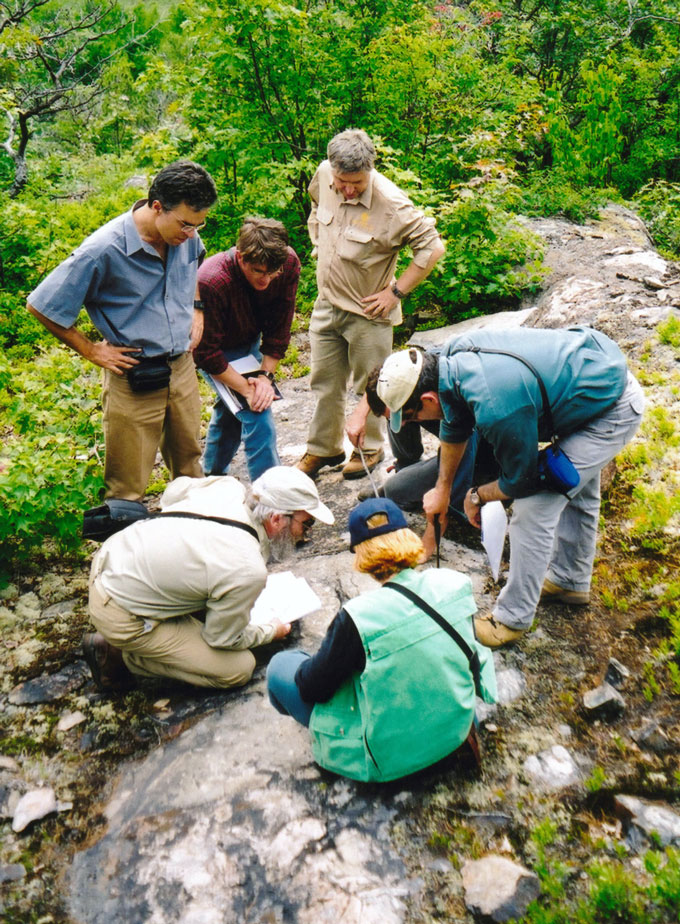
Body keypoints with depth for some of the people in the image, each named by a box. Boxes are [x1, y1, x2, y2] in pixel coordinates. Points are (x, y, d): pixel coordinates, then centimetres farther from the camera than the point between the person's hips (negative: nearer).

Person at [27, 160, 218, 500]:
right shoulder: (104, 250, -23)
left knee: (189, 465, 22)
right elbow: (41, 306, -13)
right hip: (134, 380, -5)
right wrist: (91, 350, -9)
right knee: (127, 491, 7)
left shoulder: (186, 234, -5)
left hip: (183, 368, 6)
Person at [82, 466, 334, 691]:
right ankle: (118, 655, 3)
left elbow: (173, 489, 13)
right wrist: (272, 631, 8)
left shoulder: (229, 486, -10)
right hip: (120, 615, -8)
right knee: (239, 668, -4)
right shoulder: (249, 572, -28)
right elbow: (224, 638, -10)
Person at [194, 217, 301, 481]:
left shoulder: (288, 264, -24)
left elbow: (279, 329, -13)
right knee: (257, 415, -17)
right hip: (218, 352, -5)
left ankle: (213, 474, 42)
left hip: (250, 343, 6)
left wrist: (265, 375, -21)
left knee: (231, 408, 19)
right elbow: (206, 353, -29)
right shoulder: (211, 282, -38)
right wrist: (247, 389, -30)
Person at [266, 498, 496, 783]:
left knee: (280, 666, 10)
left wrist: (304, 670, 8)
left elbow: (313, 686, -15)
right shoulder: (455, 582, -14)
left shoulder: (358, 617, -30)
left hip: (391, 756, -6)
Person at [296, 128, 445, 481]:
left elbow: (432, 247, -18)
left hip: (368, 311, -5)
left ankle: (370, 448, 32)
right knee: (325, 383, 15)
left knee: (371, 385, 11)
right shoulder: (323, 176, -6)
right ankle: (323, 448, 33)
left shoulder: (391, 203, -24)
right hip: (326, 304, 6)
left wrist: (396, 291, -18)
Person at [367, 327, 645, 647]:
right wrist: (442, 488, 18)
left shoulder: (495, 408, -38)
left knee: (534, 507, -10)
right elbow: (455, 428, 9)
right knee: (577, 488, 25)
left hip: (614, 411, -9)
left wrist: (477, 496, 0)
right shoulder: (452, 354, -12)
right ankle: (571, 580, 47)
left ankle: (513, 619, 7)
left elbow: (522, 481, -19)